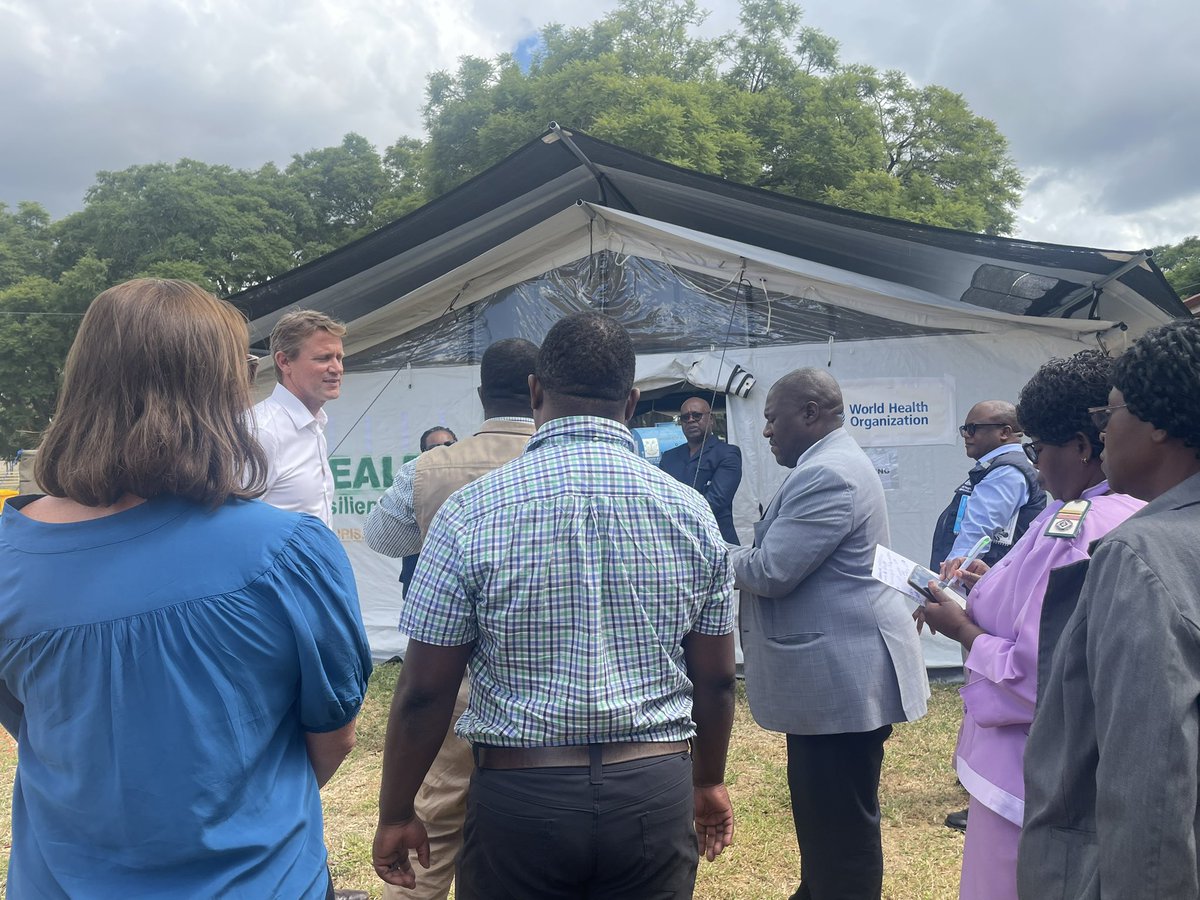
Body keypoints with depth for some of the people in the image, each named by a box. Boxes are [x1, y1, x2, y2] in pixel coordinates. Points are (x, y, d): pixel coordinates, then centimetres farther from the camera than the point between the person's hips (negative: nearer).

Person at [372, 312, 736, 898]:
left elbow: (424, 691, -8)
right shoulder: (691, 512, -4)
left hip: (520, 792, -1)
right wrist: (709, 782, 20)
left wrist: (396, 813, 6)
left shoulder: (471, 512, -11)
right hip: (655, 790, 2)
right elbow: (716, 680, 4)